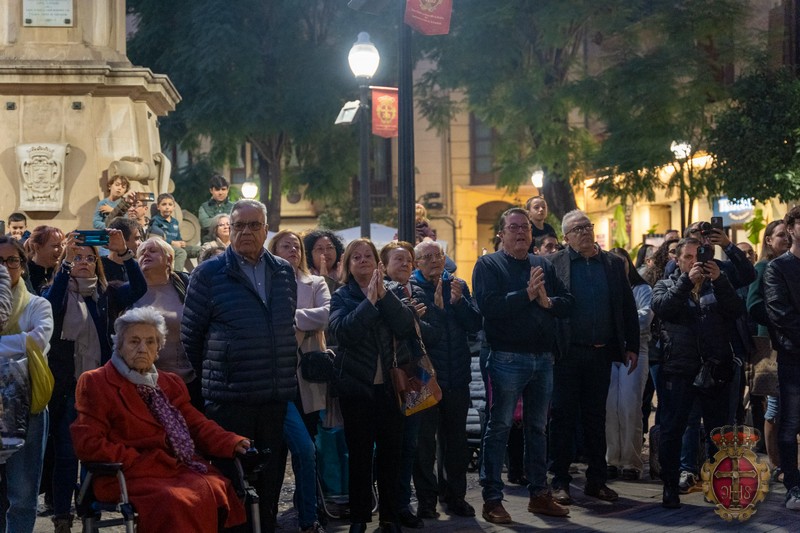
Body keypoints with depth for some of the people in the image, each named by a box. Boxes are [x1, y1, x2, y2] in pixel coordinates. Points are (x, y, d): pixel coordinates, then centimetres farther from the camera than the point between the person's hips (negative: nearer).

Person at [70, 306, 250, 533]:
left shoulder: (170, 383, 26)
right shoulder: (95, 382, 7)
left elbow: (197, 424, 17)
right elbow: (88, 443, -3)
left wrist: (233, 444, -2)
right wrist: (137, 461, -12)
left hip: (182, 469, 5)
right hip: (132, 475, -5)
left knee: (218, 492, -27)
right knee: (175, 503, -35)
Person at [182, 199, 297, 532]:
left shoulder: (284, 272, 10)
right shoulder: (208, 274, -3)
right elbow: (190, 333, 1)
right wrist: (211, 376, 8)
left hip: (276, 395, 4)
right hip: (229, 397, -4)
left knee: (269, 478, 12)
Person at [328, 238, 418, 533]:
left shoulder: (391, 292, 8)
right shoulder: (341, 297, 2)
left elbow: (407, 326, -9)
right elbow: (343, 331, -17)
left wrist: (384, 295, -17)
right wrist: (370, 301, -20)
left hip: (391, 385, 2)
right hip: (357, 386, -2)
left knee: (391, 452, 5)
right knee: (360, 454, 3)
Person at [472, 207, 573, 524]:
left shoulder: (544, 266, 14)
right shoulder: (489, 265, -2)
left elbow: (567, 304, 8)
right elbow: (489, 306, -18)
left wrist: (548, 301, -12)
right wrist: (527, 294, -20)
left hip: (543, 357, 6)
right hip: (508, 358, -6)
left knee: (538, 427, 13)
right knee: (499, 427, -1)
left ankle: (539, 494, 23)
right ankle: (492, 499, 4)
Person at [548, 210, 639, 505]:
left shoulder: (614, 264, 10)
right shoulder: (554, 263, 0)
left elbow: (628, 308, 11)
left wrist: (632, 347, 5)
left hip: (601, 353, 3)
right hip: (567, 354, -3)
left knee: (596, 417, 10)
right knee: (563, 417, 2)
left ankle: (597, 480, 18)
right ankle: (560, 482, 9)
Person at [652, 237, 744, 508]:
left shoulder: (717, 285, 13)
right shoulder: (666, 285, 9)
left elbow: (737, 310, -5)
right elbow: (662, 307, -13)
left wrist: (720, 280, -16)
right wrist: (687, 281, -19)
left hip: (714, 370, 2)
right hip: (678, 371, -2)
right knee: (672, 430, 1)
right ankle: (670, 486, 10)